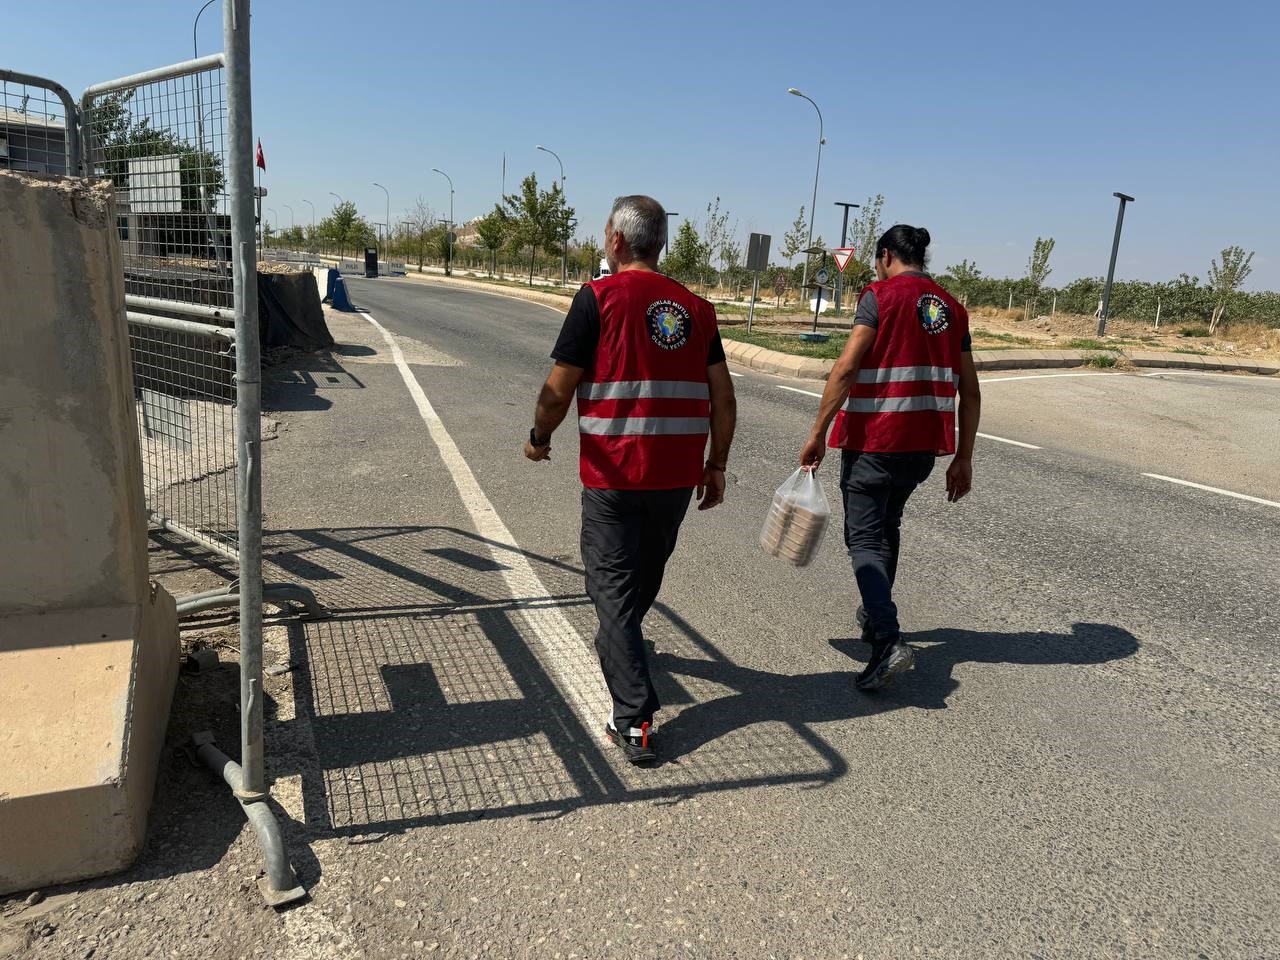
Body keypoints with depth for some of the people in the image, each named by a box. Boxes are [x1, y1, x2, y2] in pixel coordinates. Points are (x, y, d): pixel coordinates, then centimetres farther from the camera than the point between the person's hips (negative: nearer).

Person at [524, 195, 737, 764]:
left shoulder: (598, 298, -9)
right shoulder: (697, 308, 6)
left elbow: (558, 390, -10)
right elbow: (723, 400, 4)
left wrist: (539, 438, 7)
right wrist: (716, 465, 13)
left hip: (614, 475, -5)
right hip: (678, 476, 5)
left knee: (613, 588, 4)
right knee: (645, 576, 25)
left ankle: (634, 722, 1)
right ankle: (620, 647, 52)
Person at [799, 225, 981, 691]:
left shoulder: (881, 297, -6)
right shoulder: (952, 308, 12)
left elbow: (845, 368, -18)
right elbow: (970, 393, 10)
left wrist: (818, 434, -14)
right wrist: (962, 459, 14)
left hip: (874, 442, -6)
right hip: (924, 444, 6)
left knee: (865, 538, 1)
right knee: (887, 527, 24)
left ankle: (888, 640, -13)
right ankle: (875, 615, 35)